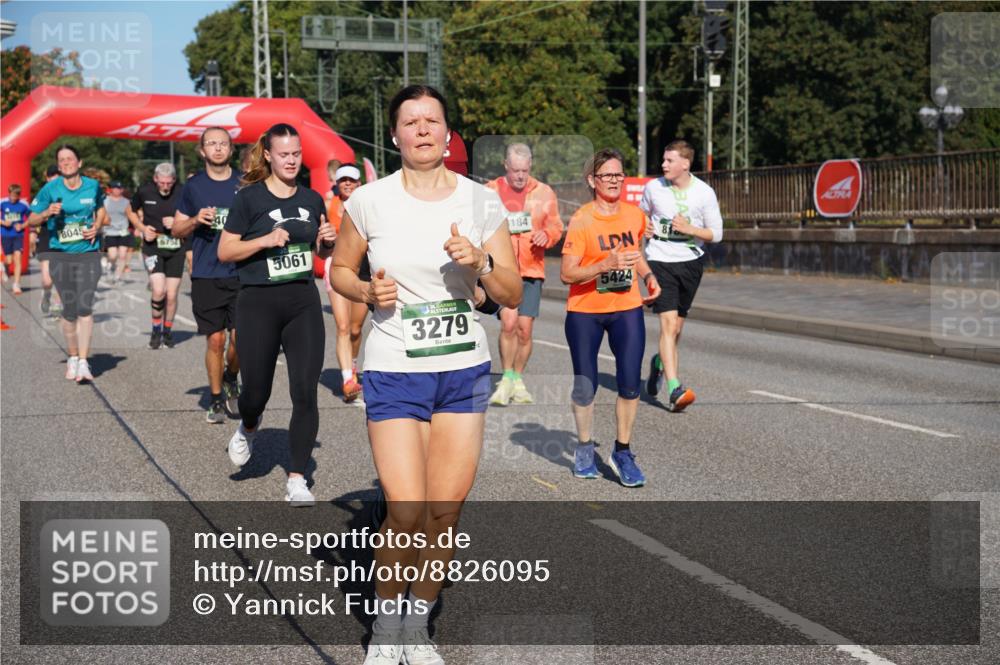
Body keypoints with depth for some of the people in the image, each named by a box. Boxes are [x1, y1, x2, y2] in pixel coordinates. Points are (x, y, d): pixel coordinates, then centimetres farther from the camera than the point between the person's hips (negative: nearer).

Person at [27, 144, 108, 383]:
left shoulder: (93, 186, 2)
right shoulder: (50, 189, -3)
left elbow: (101, 211, 21)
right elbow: (31, 220, 2)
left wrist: (97, 226, 1)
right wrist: (47, 213, -18)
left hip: (88, 254, 0)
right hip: (60, 255, 0)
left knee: (85, 307, -12)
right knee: (69, 310, 4)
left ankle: (84, 362, -10)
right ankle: (72, 357, 22)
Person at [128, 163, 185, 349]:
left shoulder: (182, 193, -6)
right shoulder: (144, 191, -3)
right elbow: (131, 211, 15)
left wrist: (177, 224, -15)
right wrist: (142, 228, -1)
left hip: (176, 248, 1)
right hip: (153, 247, -1)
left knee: (171, 295, 3)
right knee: (159, 290, -16)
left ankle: (167, 330, 26)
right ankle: (156, 329, 6)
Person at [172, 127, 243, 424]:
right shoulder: (194, 186, 7)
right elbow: (177, 229, 11)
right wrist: (196, 220, -8)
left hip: (240, 274, 0)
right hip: (206, 275, 0)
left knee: (240, 337, -8)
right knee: (215, 340, 3)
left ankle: (231, 378, 22)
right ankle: (216, 398, 19)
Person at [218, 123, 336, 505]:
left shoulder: (312, 199, 9)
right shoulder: (250, 198, -4)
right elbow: (224, 251, -5)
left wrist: (328, 241, -1)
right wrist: (266, 240, -18)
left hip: (304, 303, 3)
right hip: (258, 304, -3)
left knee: (306, 392, -5)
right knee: (257, 390, 2)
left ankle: (297, 480, 2)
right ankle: (248, 429, 40)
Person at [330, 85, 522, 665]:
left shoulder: (482, 202, 0)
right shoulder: (370, 201, -4)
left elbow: (512, 296, 2)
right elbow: (339, 270, 10)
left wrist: (482, 263, -17)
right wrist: (369, 292, -11)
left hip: (465, 370, 2)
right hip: (394, 372, -2)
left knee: (446, 509, 5)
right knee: (407, 511, -10)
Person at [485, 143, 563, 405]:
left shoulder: (543, 193, 7)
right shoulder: (490, 191, 3)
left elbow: (556, 226, 11)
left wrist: (546, 235, -11)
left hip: (532, 269, 2)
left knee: (525, 329, 3)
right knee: (508, 322, -17)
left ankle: (517, 381, 20)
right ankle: (506, 378, 0)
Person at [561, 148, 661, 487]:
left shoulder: (635, 215, 2)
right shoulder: (581, 220, -14)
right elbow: (566, 273, -17)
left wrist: (648, 276, 5)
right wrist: (606, 265, -27)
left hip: (627, 309, 3)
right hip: (584, 311, -3)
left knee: (630, 383, -8)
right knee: (585, 385, 5)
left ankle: (622, 453, 8)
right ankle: (585, 450, 28)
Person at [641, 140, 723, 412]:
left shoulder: (704, 193, -4)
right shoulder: (653, 188, -1)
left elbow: (716, 234, 1)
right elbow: (641, 215, 19)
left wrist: (689, 229, -15)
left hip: (691, 261, 2)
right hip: (660, 260, -1)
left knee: (676, 327, 13)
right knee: (668, 322, -16)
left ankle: (660, 362, 45)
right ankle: (674, 390, -21)